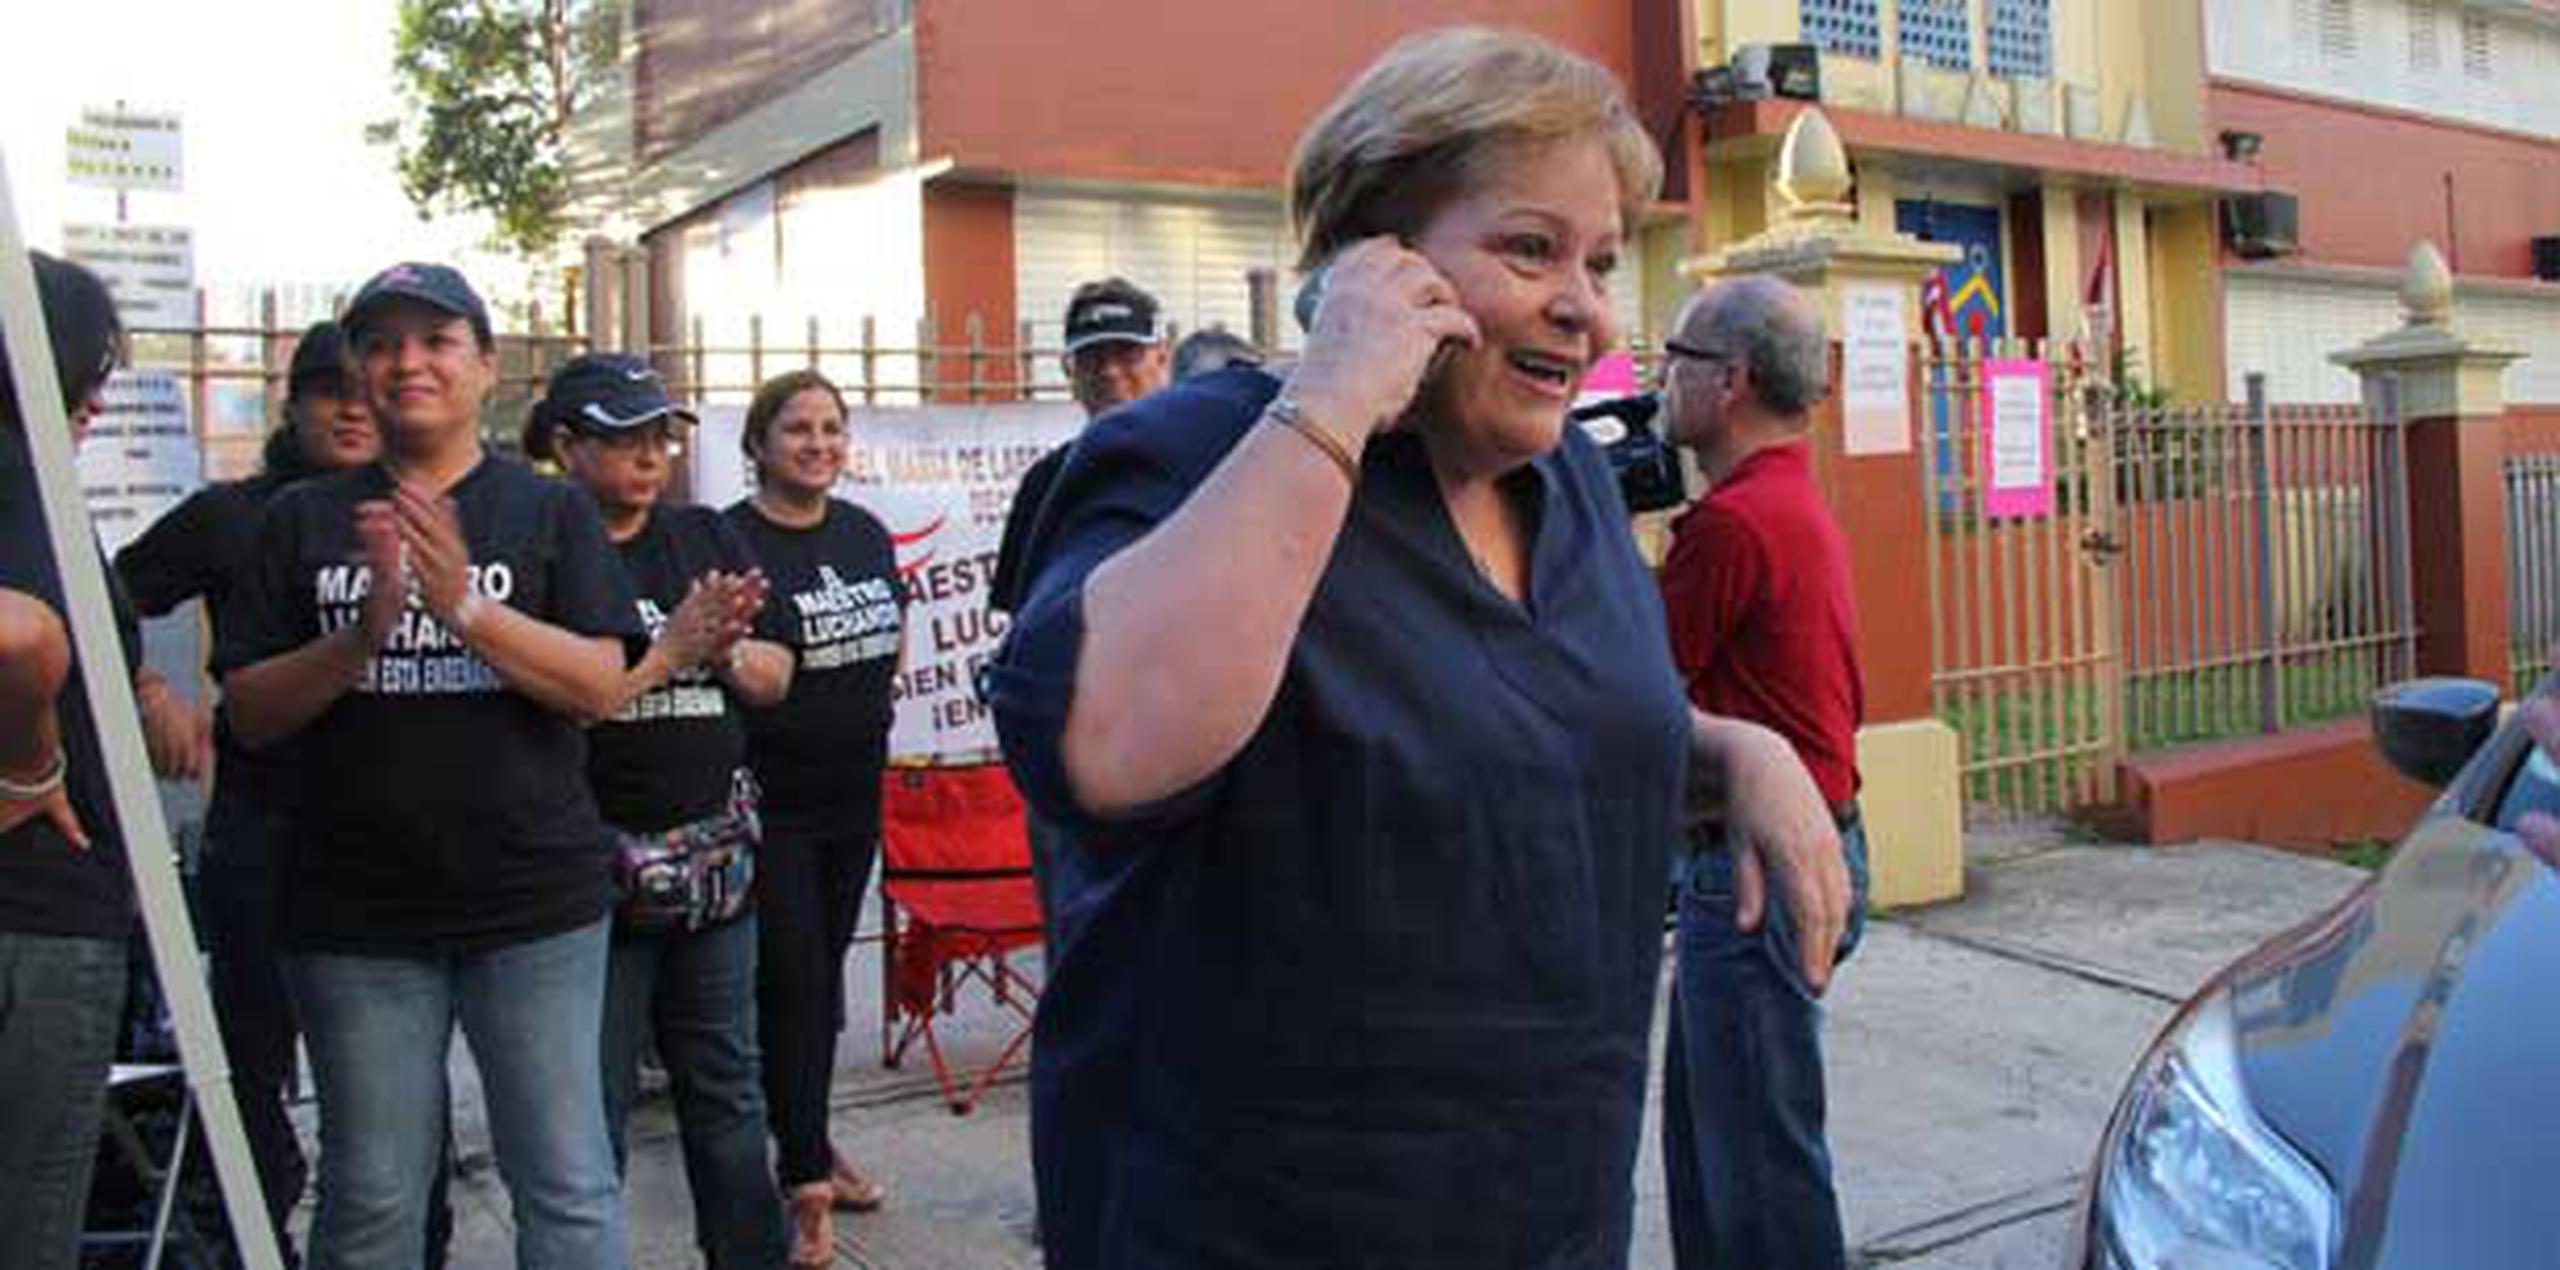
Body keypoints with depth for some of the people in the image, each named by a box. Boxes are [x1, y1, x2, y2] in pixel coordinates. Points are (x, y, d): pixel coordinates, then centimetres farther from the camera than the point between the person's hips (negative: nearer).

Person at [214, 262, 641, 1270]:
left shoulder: (551, 512, 3)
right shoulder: (305, 520, 8)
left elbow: (602, 687, -7)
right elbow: (248, 713, 3)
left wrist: (466, 607, -20)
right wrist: (363, 636, -14)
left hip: (535, 901, -2)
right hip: (355, 912, 2)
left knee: (567, 1186, 1)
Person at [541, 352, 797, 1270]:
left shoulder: (704, 536, 9)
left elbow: (774, 678, 8)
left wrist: (723, 649, -12)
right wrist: (669, 650, -20)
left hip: (715, 856, 5)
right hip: (597, 870, -5)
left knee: (726, 1087, 15)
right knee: (595, 1102, 6)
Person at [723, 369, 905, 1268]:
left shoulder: (865, 532, 9)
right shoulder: (729, 540, -11)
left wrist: (857, 695, 7)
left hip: (855, 790, 6)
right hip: (768, 798, -6)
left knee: (825, 970, 15)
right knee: (788, 979, -3)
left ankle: (810, 1148, 30)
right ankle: (804, 1179, 7)